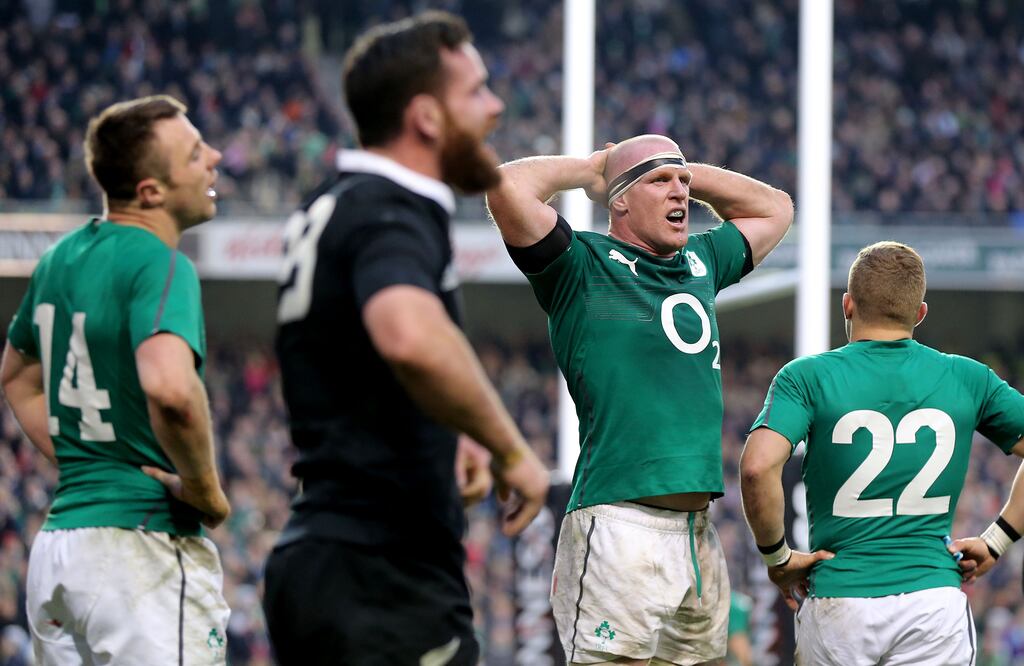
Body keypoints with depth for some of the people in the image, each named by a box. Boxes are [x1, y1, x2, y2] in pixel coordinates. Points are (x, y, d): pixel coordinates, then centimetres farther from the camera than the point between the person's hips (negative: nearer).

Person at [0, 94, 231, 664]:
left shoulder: (62, 257, 13)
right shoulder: (161, 265, -14)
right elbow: (169, 386, -33)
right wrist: (204, 488, -17)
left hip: (58, 537, 9)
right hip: (144, 543, -9)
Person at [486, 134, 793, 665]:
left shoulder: (701, 263, 21)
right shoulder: (583, 266, 1)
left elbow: (774, 208, 37)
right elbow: (509, 187, -14)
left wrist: (687, 172, 24)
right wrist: (589, 169, 4)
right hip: (619, 519, -7)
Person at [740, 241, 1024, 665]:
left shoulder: (808, 377, 0)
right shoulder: (967, 379, 7)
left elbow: (757, 467, -15)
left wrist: (776, 556, -2)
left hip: (837, 597, -1)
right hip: (935, 595, 1)